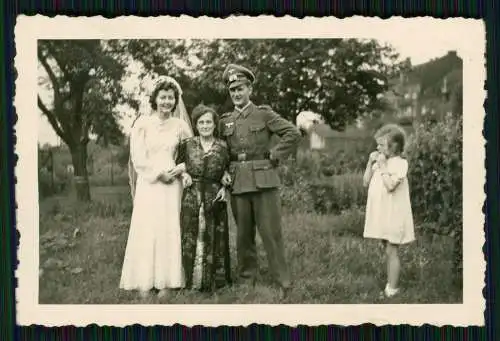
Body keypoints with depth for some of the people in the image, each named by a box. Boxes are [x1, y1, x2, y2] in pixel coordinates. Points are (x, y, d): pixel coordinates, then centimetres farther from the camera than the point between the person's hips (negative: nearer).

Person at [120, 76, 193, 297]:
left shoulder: (179, 125, 6)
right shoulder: (143, 123, 0)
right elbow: (137, 158, -3)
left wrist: (180, 168, -6)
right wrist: (159, 173, -9)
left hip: (172, 184, 2)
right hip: (148, 183, -2)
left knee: (169, 230, 1)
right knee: (146, 230, -2)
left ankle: (165, 282, 7)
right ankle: (144, 283, 3)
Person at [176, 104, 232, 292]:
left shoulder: (223, 147, 4)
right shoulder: (187, 145, 4)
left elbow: (229, 172, 14)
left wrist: (225, 188, -2)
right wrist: (184, 174, -3)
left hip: (214, 198, 0)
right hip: (191, 198, 0)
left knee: (214, 240, 4)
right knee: (191, 239, 0)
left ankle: (214, 280, 16)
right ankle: (192, 280, 11)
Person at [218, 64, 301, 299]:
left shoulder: (264, 114, 3)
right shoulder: (225, 121, 12)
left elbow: (293, 133, -3)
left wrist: (274, 156, -6)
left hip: (263, 181, -3)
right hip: (237, 184, 3)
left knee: (271, 232, -3)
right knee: (243, 234, 9)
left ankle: (283, 283, 6)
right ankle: (246, 280, 21)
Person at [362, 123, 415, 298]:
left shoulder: (400, 163, -13)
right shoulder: (379, 162, 8)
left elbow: (390, 185, -25)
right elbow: (366, 182, 6)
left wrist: (382, 165, -20)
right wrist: (370, 163, -3)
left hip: (393, 215, -7)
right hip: (381, 214, 7)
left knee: (391, 251, -2)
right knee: (388, 251, 15)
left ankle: (392, 289, 5)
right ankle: (389, 285, 25)